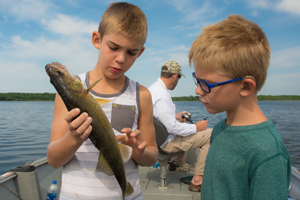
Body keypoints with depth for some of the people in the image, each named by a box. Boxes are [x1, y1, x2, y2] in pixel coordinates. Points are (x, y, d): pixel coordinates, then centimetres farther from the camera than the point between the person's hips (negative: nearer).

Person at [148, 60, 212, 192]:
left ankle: (178, 163, 45)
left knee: (187, 128, 35)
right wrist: (196, 127, -16)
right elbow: (172, 127, -28)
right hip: (167, 143, -10)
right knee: (210, 134, -13)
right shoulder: (161, 95, -27)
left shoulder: (153, 88, 5)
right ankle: (197, 181, -8)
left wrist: (175, 116, 21)